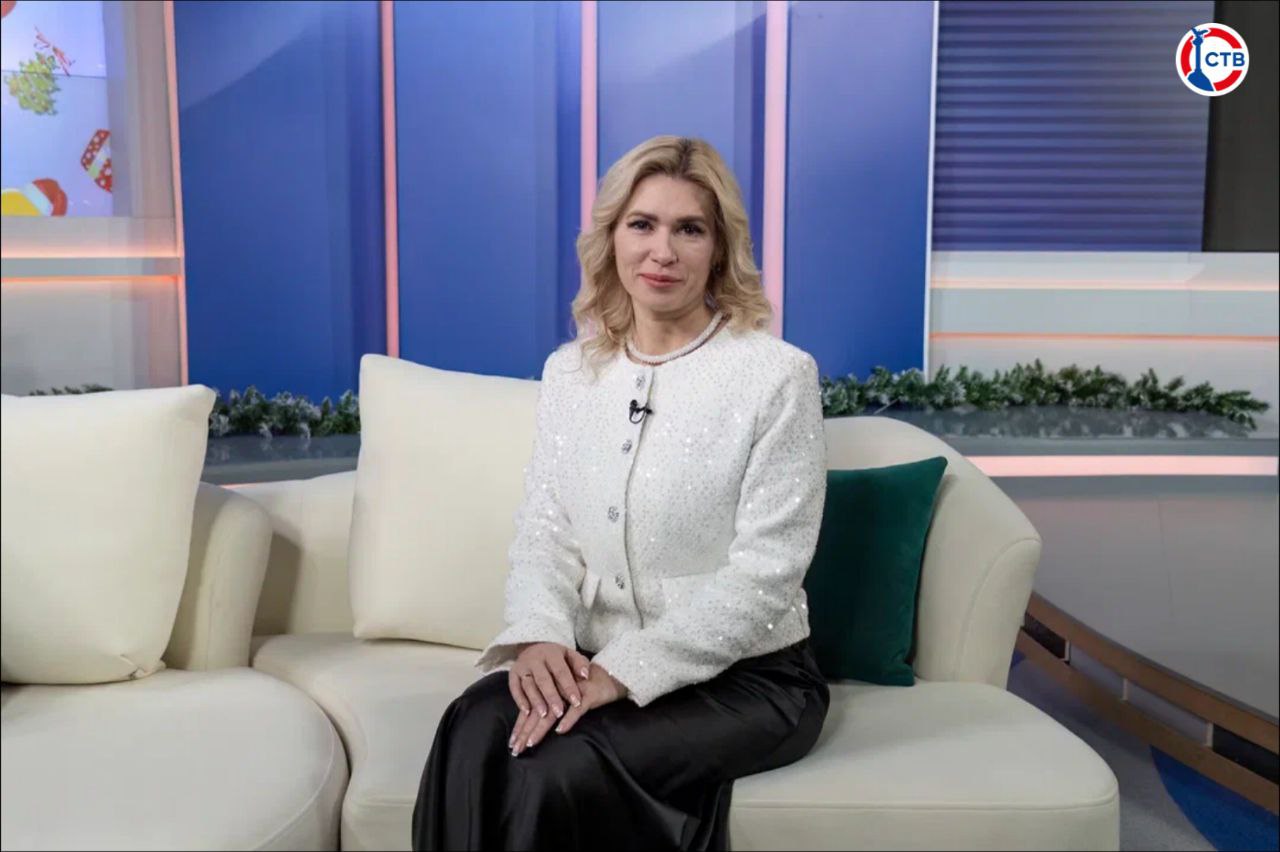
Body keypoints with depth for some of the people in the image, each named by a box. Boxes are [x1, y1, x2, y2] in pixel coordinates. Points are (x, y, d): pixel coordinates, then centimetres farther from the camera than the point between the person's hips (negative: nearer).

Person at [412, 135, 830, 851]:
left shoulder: (778, 375, -9)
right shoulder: (569, 370, 9)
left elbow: (764, 571, -14)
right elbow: (543, 532, 6)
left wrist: (625, 670, -21)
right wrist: (540, 636, -16)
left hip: (746, 675, -3)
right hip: (596, 663, 4)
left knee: (562, 767, -29)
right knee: (475, 731, -27)